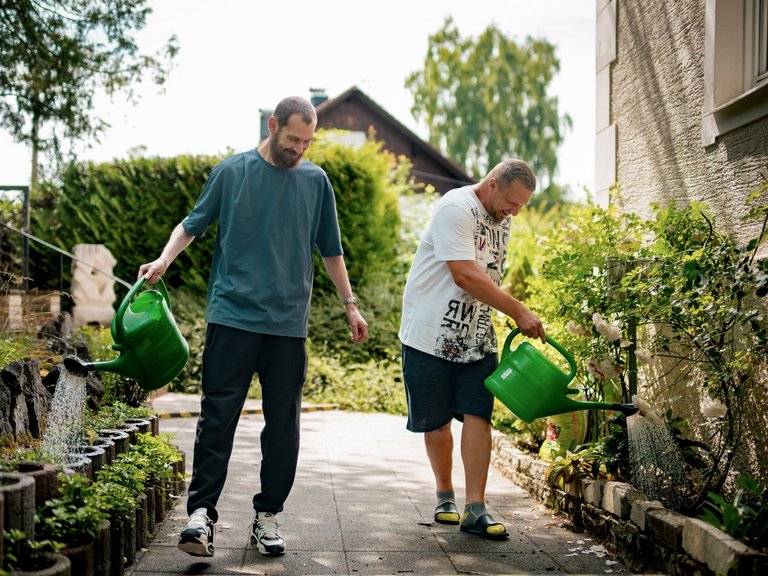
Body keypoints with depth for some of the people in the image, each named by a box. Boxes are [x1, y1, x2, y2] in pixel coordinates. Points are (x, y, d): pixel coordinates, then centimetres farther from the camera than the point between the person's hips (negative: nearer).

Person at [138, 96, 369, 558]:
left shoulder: (316, 181, 10)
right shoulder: (232, 171, 4)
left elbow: (331, 250, 18)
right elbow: (193, 224, 8)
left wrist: (350, 305, 17)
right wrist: (164, 260, -10)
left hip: (288, 323, 2)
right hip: (233, 315, -2)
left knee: (283, 423, 5)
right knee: (218, 415, -7)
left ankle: (268, 515, 14)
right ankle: (202, 511, -5)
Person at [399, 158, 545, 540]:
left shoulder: (500, 221, 11)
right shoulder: (457, 208, -16)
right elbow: (465, 275, -25)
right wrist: (519, 312, -24)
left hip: (477, 338, 6)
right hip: (432, 334, -6)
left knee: (477, 415, -6)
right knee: (436, 421, 5)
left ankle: (475, 509, -7)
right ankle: (445, 494, 25)